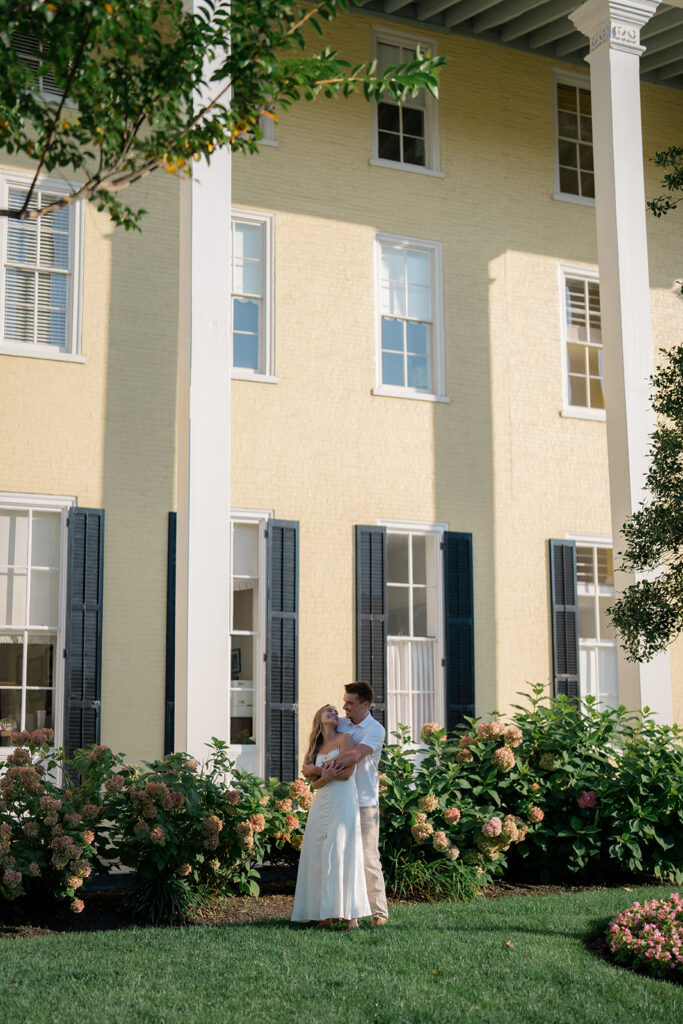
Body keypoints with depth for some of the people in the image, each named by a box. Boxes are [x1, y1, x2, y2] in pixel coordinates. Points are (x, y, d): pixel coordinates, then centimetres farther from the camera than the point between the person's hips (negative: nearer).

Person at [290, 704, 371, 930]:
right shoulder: (316, 747, 19)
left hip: (343, 802, -6)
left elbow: (346, 773, -8)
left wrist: (319, 771, 0)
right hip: (321, 803, 6)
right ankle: (325, 916, 0)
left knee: (339, 854, -13)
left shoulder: (344, 738, 3)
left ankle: (351, 915, -13)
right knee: (318, 858, -2)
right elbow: (315, 783, 11)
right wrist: (325, 776, -10)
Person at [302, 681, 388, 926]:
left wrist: (317, 769, -24)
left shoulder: (376, 730, -5)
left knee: (368, 858, -5)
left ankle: (379, 912, 1)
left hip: (364, 803, -5)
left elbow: (356, 754, -20)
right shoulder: (339, 724, 12)